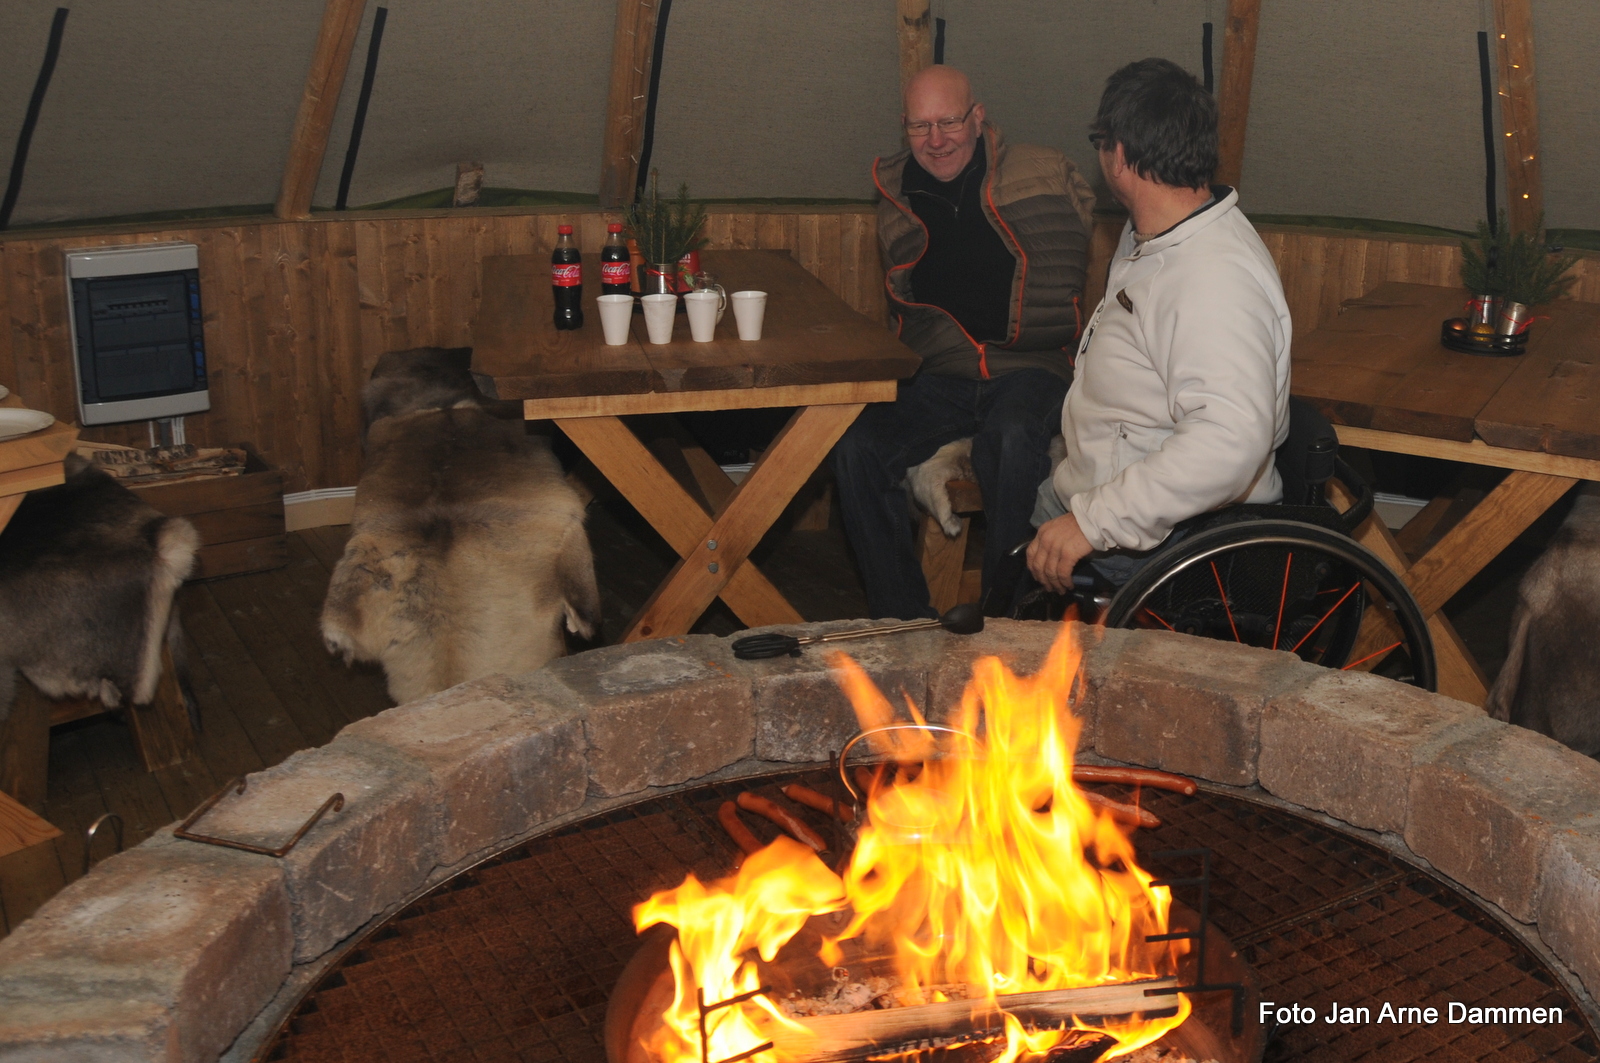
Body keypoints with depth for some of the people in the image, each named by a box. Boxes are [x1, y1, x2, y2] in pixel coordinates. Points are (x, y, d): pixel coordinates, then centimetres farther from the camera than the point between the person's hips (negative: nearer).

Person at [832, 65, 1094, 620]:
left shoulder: (1046, 174, 1)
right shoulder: (898, 203, 13)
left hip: (1031, 369, -3)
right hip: (941, 376, 3)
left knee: (1011, 439, -38)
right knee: (857, 450, -24)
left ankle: (1006, 612, -20)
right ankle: (902, 617, -10)